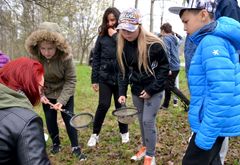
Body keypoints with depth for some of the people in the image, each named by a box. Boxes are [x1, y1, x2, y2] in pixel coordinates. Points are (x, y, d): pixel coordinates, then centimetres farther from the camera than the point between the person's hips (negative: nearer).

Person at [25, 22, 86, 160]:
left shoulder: (66, 57, -29)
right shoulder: (35, 58, -21)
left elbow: (71, 80, -21)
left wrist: (62, 100, -29)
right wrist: (40, 94, -21)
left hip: (65, 93, -2)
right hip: (47, 94, 3)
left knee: (68, 119, 0)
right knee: (50, 119, 10)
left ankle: (76, 148, 15)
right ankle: (56, 144, 32)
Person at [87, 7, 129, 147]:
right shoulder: (102, 36, 4)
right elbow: (96, 58, 5)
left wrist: (115, 36, -15)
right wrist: (94, 79, 2)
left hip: (120, 77, 0)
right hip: (104, 77, 1)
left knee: (120, 105, 9)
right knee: (103, 105, -2)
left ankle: (124, 132, 30)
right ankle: (95, 134, 17)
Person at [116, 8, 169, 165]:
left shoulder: (153, 44, -22)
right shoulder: (123, 45, -5)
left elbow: (164, 67, -14)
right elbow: (123, 71, 2)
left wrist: (151, 89, -17)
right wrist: (122, 92, -6)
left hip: (154, 90, -5)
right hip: (136, 89, 5)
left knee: (148, 121, -5)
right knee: (141, 120, 16)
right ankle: (145, 147, 37)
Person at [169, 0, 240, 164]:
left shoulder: (212, 43, -21)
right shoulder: (214, 40, 11)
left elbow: (222, 93, -29)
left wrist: (206, 134, -25)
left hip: (214, 123, -10)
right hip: (213, 120, 10)